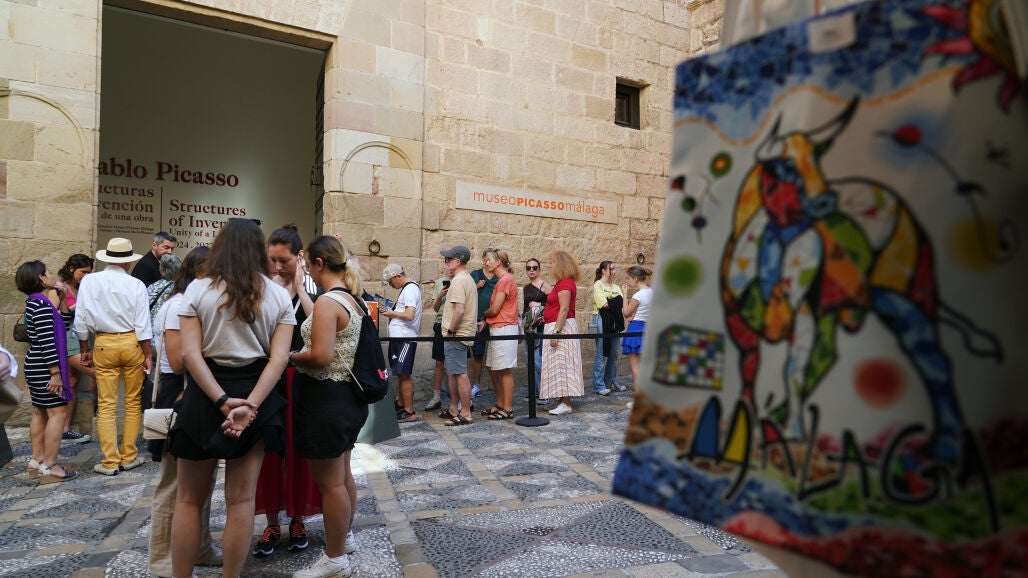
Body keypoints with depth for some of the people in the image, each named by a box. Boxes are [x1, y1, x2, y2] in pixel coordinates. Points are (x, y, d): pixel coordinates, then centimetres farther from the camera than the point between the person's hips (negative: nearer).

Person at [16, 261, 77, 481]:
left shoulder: (34, 303, 11)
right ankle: (50, 465, -3)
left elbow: (64, 323, 16)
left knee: (40, 413, 15)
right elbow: (47, 342, -23)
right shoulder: (42, 304, -20)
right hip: (44, 368, -10)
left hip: (36, 366, 10)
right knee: (58, 412, -7)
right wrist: (56, 373, -22)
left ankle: (37, 461, 23)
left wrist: (63, 299, 5)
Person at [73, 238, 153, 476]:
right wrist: (148, 355, -1)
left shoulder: (89, 281, -3)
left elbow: (81, 320, 1)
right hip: (131, 343, -1)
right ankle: (129, 456, 17)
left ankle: (110, 461, 10)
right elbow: (142, 325, -9)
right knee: (133, 402, 11)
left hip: (104, 344, 1)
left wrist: (85, 350, 13)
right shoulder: (136, 285, -9)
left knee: (106, 405, 7)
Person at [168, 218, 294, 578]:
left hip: (205, 397, -1)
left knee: (189, 498, 14)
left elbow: (190, 353, -13)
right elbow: (278, 358, -10)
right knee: (241, 499, 9)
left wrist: (222, 401, -16)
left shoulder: (198, 289, -3)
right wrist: (249, 406, -16)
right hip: (256, 398, 1)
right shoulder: (279, 296, 0)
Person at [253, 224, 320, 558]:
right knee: (268, 450, 7)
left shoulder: (312, 286, -3)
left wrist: (298, 286, -13)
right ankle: (271, 523, 22)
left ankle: (298, 519, 25)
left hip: (301, 376, -1)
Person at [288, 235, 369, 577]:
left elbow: (321, 356, -28)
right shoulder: (352, 299, 8)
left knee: (329, 481, 3)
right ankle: (345, 536, 40)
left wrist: (289, 357, -11)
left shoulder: (328, 302, -21)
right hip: (346, 395, 10)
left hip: (325, 399, -10)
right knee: (342, 474, 23)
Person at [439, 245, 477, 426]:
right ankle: (454, 409, 27)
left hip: (456, 335, -11)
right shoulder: (468, 279, 16)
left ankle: (465, 413, 1)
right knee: (453, 372, 17)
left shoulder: (459, 281, -17)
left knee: (460, 374, -5)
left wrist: (451, 330, -17)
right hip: (462, 334, 11)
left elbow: (459, 310, -26)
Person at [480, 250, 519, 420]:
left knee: (505, 370, -4)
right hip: (496, 329, 10)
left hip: (504, 329, -10)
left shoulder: (506, 280, -14)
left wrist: (483, 314, 4)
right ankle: (500, 404, 23)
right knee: (492, 369, 13)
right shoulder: (502, 280, 18)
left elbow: (494, 309, -15)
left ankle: (507, 409, 3)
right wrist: (486, 321, 6)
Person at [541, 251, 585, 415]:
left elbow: (564, 309, -22)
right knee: (560, 364, 12)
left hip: (562, 326, -10)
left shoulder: (565, 283, -15)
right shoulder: (563, 282, 16)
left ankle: (565, 404, -3)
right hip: (556, 326, 10)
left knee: (561, 363, -7)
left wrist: (556, 332, -24)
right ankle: (562, 400, 18)